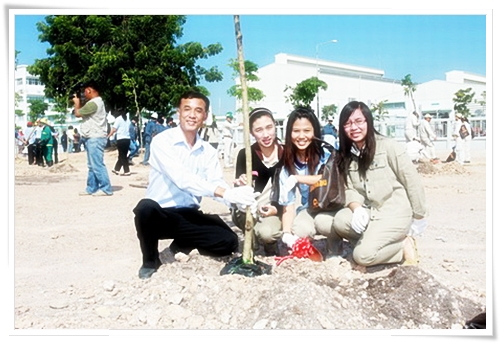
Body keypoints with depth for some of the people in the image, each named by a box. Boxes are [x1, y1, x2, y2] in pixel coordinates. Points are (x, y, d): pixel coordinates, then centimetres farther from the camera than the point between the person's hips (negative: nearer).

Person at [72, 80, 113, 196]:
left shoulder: (93, 103, -17)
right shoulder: (96, 102, 19)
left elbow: (77, 113, -10)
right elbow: (83, 112, 26)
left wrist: (76, 103, 7)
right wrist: (78, 103, 17)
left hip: (95, 138, -11)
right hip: (92, 138, 11)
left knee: (97, 165, -10)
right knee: (92, 165, 13)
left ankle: (106, 189, -8)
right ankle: (92, 188, 18)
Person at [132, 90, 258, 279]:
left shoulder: (208, 151, 4)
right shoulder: (162, 141, -14)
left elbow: (217, 183, -9)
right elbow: (181, 178, -29)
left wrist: (237, 197, -34)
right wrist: (226, 193, -39)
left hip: (189, 215, 4)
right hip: (160, 213, -4)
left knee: (229, 241, -17)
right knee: (146, 207, -38)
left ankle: (182, 245, 14)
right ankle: (150, 260, -8)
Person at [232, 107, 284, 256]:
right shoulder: (245, 154, -10)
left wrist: (277, 209, -19)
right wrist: (241, 185, -35)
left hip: (275, 210, 0)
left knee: (267, 233, -31)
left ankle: (271, 243, 7)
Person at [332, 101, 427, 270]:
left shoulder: (389, 147, -12)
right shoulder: (346, 155, 5)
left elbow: (413, 183, -7)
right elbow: (350, 189, 0)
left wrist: (418, 218, -1)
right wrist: (357, 209, -22)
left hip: (395, 212, -5)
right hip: (369, 211, 5)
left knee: (363, 256, -23)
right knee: (339, 222, -27)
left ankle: (404, 245, 1)